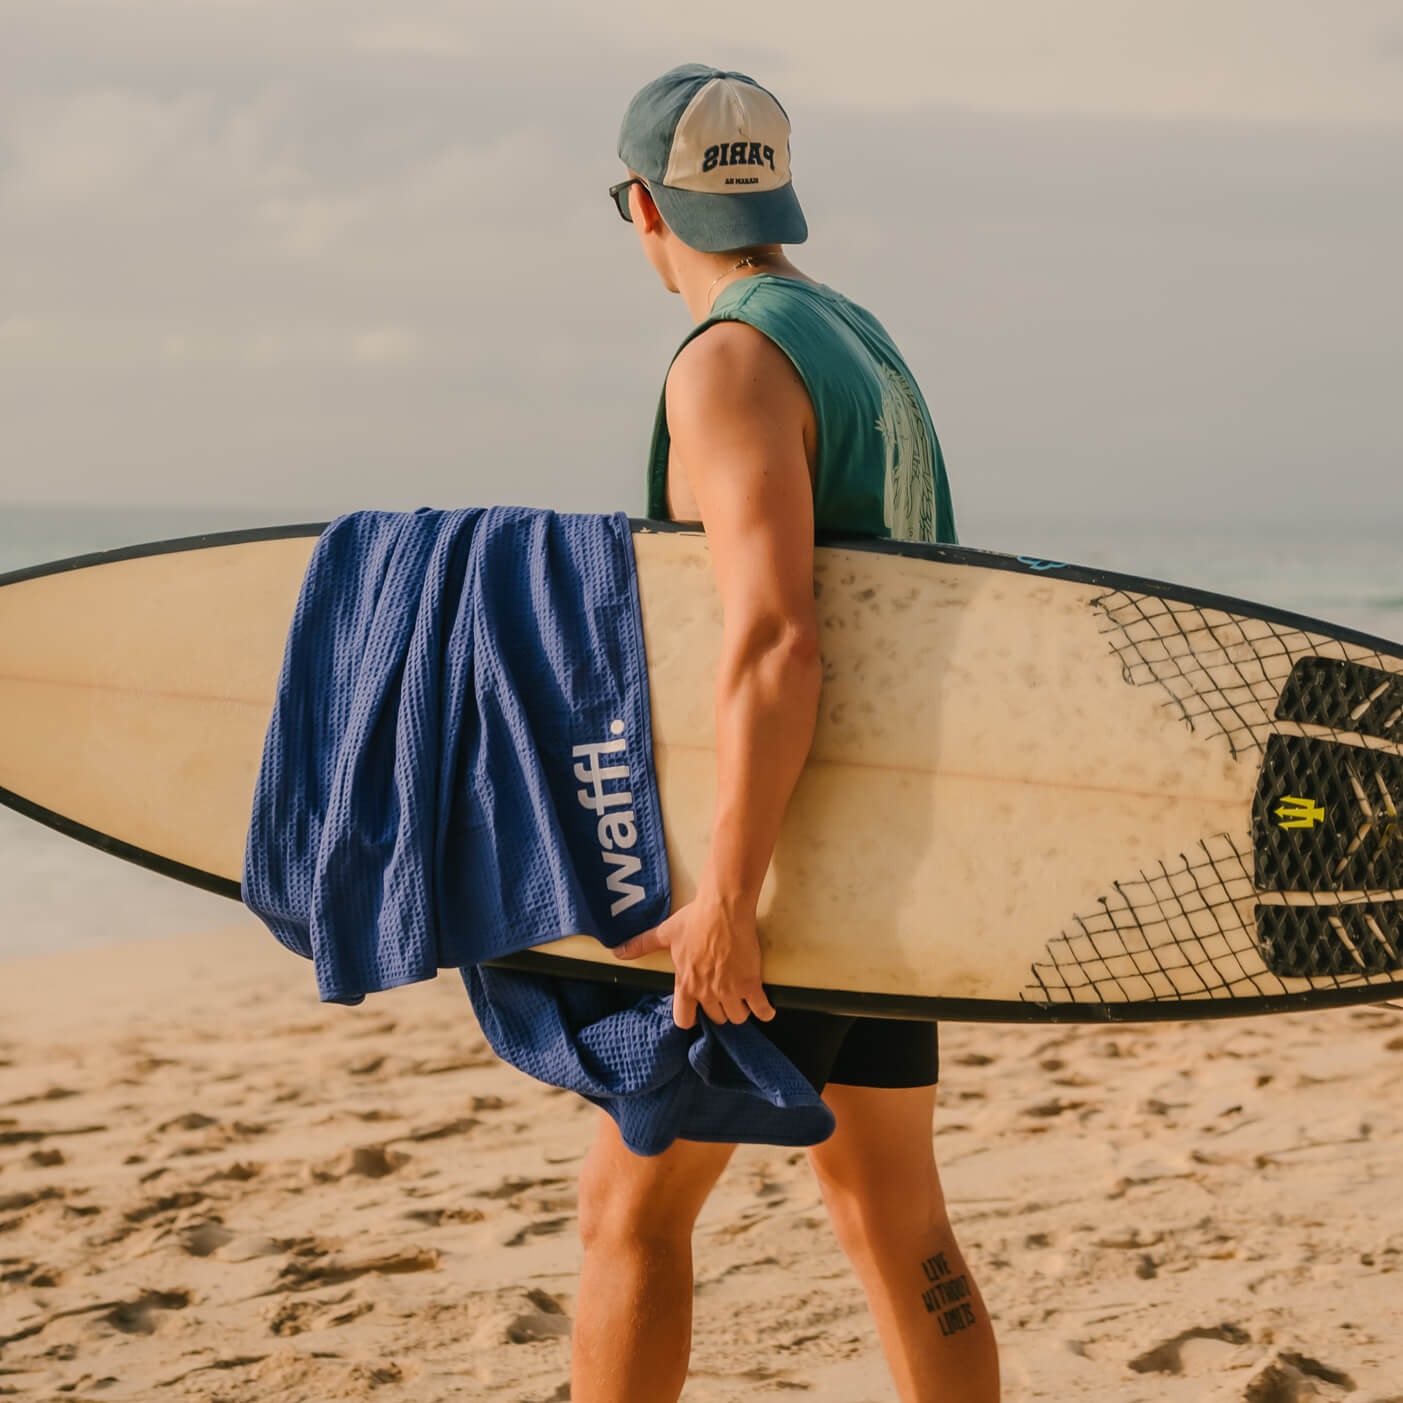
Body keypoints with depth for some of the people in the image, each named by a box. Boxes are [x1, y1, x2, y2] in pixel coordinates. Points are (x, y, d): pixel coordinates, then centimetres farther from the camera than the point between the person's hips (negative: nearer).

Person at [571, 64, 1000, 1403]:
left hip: (787, 870, -9)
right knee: (894, 1221, 11)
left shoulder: (731, 361, -15)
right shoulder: (869, 352, 15)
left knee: (630, 1203, 3)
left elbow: (775, 644, -26)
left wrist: (724, 902, -28)